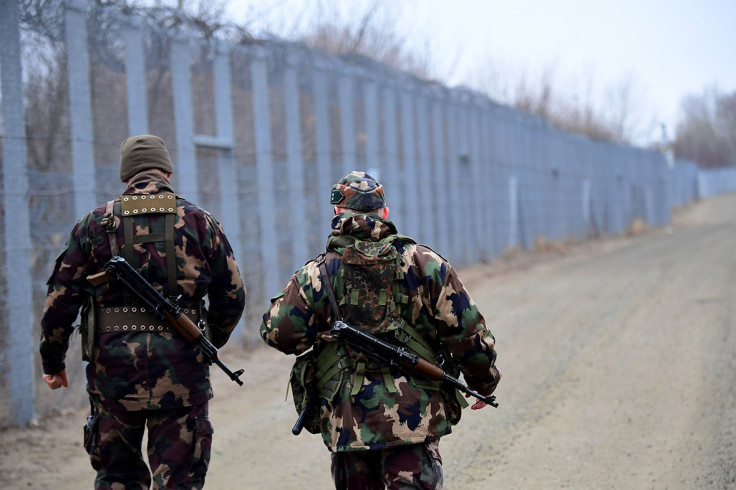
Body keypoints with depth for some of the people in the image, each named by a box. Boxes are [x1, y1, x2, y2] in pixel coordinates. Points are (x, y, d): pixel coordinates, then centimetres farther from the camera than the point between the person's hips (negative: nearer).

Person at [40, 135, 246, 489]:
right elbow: (232, 297, 9)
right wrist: (210, 344, 26)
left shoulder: (95, 224, 3)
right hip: (182, 372, 0)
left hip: (114, 367, 1)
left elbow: (61, 300, 2)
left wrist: (52, 362, 14)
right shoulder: (200, 222, 4)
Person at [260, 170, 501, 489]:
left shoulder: (318, 274, -1)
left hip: (348, 423, 1)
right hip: (415, 420, -1)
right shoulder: (424, 264, 1)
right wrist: (484, 383, 18)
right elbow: (468, 333, 2)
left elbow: (278, 332, -2)